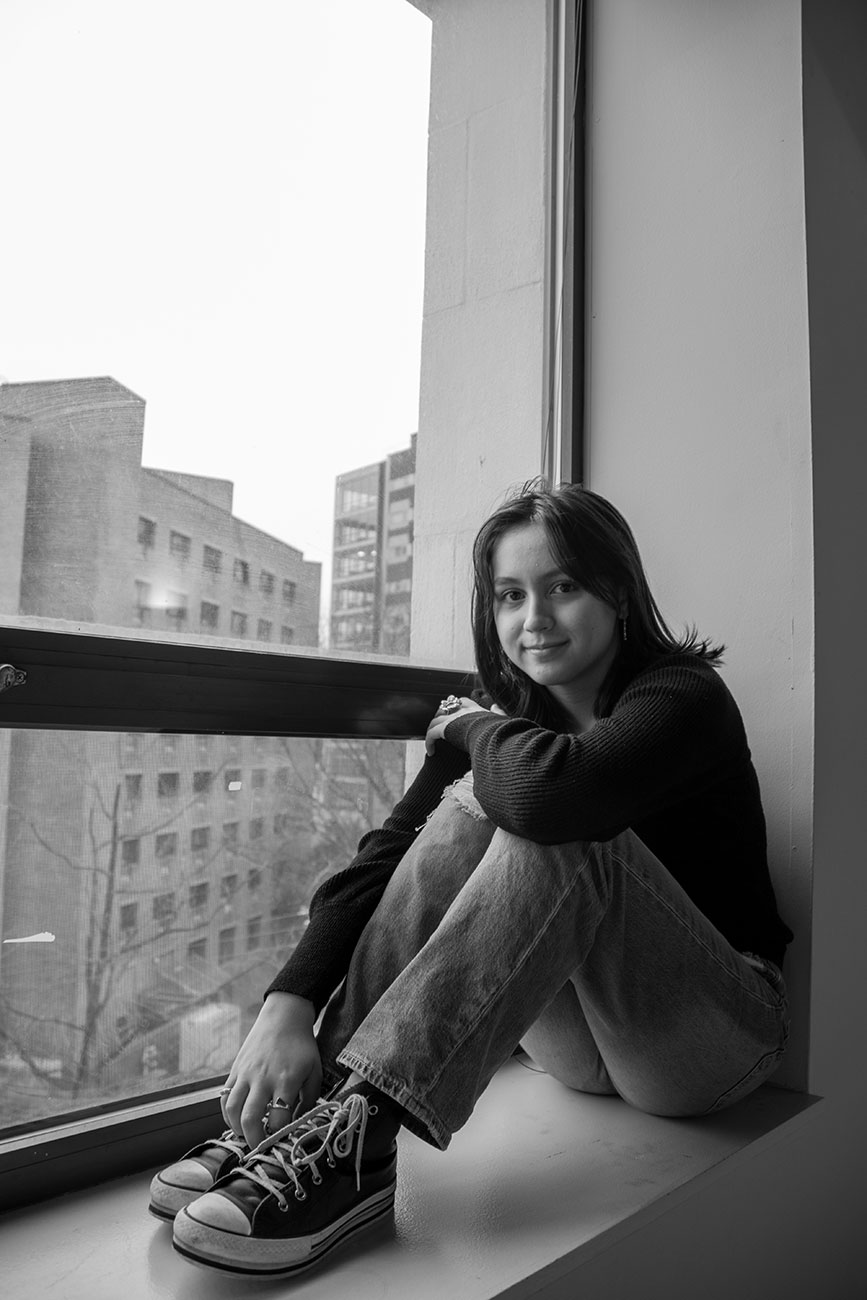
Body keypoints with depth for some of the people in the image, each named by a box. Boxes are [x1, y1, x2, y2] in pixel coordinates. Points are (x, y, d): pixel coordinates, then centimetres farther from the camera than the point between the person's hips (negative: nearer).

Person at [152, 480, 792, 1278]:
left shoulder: (684, 697, -17)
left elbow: (551, 787, -40)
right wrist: (290, 1004, -27)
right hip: (583, 1044, 5)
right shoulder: (506, 712, 0)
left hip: (719, 1040, -4)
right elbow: (386, 855, -14)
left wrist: (476, 728, -18)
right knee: (469, 807, -21)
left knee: (563, 833, -32)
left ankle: (355, 1133, -35)